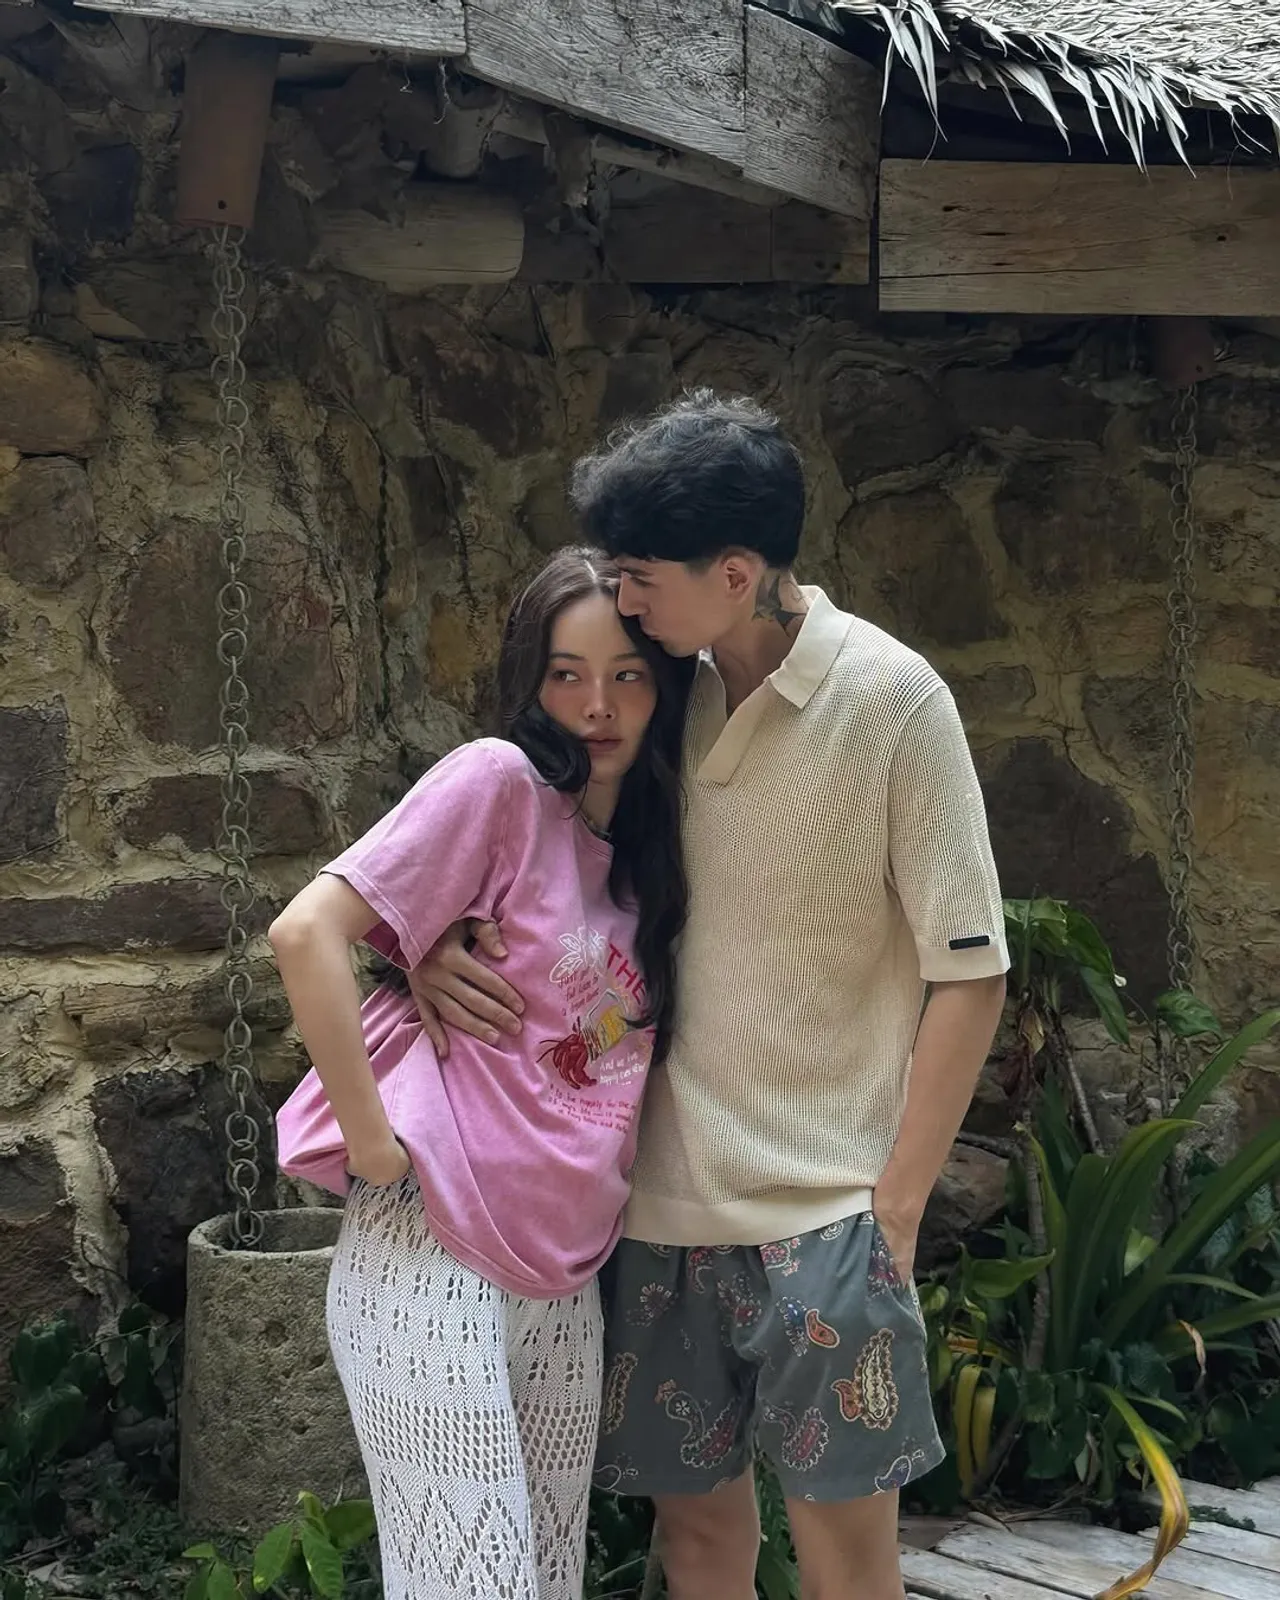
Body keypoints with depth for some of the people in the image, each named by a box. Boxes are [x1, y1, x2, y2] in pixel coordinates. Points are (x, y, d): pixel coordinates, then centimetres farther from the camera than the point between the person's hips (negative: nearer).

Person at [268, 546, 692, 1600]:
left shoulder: (644, 851, 12)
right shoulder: (501, 782, -9)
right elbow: (308, 932, -17)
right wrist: (373, 1144, -16)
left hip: (566, 1276, 7)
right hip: (438, 1257, -7)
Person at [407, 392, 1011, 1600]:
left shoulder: (891, 701, -10)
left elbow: (968, 969, -8)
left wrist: (895, 1206, -10)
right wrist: (433, 940, -7)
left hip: (825, 1207, -4)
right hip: (667, 1196, 4)